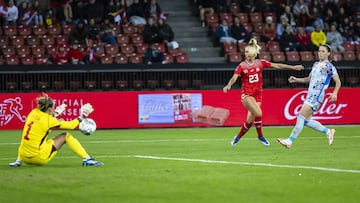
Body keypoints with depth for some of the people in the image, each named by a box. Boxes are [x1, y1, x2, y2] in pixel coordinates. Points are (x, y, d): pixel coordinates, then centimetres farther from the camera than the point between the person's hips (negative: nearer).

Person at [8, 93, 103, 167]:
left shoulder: (34, 112, 6)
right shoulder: (48, 120, -10)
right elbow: (71, 125, 0)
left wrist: (56, 113, 41)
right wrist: (82, 117, 14)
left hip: (24, 157, 6)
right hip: (39, 158, -6)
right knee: (65, 136, 7)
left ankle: (18, 162, 23)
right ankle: (87, 159, 7)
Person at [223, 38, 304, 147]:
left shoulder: (260, 63, 3)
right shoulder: (242, 66, -4)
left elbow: (276, 65, 5)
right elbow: (234, 78, -15)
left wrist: (292, 67, 2)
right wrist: (228, 85, -36)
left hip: (258, 94, 3)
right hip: (246, 94, -3)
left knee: (250, 119, -4)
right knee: (258, 113, -22)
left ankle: (238, 137, 16)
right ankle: (260, 136, -1)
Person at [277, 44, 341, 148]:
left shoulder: (329, 66, -5)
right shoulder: (316, 64, 19)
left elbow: (338, 82, -6)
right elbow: (309, 79, 28)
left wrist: (334, 93, -21)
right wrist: (296, 79, 15)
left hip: (317, 95, -9)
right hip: (310, 94, 9)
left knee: (301, 117, -14)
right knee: (307, 120, 6)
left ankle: (290, 141, -13)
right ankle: (328, 132, 20)